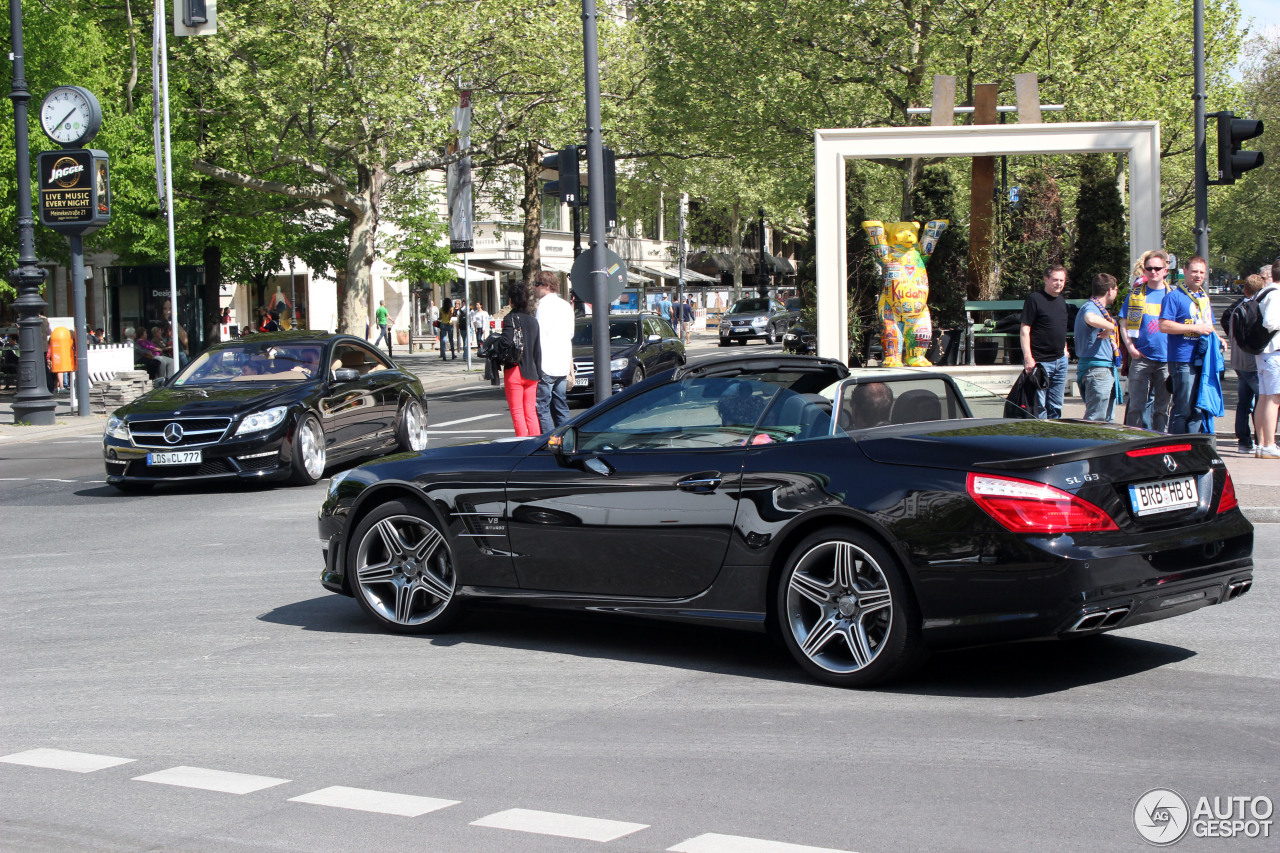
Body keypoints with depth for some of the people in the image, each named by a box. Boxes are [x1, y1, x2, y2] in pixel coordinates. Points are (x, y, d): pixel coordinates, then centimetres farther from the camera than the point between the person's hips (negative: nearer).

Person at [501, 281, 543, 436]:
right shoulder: (533, 320, 9)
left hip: (514, 371, -6)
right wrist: (538, 373, 16)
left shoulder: (510, 319, -10)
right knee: (531, 412, 11)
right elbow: (538, 349, 11)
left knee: (517, 413, -1)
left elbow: (506, 345, -20)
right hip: (531, 373, 6)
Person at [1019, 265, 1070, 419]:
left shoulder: (1062, 301, 15)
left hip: (1060, 361, 7)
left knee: (1055, 406, 11)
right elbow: (1024, 330, -12)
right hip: (1039, 361, -7)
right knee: (1039, 406, -7)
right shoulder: (1034, 298, -8)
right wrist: (1028, 358, -18)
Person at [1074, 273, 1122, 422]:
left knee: (1108, 421, 14)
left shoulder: (1101, 309, 20)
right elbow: (1090, 319, -39)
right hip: (1097, 369, -11)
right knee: (1095, 420, -12)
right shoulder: (1091, 307, -12)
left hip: (1108, 369, 11)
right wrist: (1110, 326, -25)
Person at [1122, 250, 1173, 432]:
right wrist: (1131, 348, -6)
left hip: (1166, 359, 1)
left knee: (1163, 407, 7)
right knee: (1136, 405, -4)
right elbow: (1125, 324, 7)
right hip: (1141, 358, -1)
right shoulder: (1137, 293, 7)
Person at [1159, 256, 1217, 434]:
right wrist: (1195, 328, -15)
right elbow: (1164, 325, -15)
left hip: (1203, 359, 8)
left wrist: (1217, 339, 11)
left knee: (1198, 409, 8)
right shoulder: (1174, 295, -5)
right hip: (1183, 360, -7)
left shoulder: (1204, 297, 20)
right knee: (1183, 409, -7)